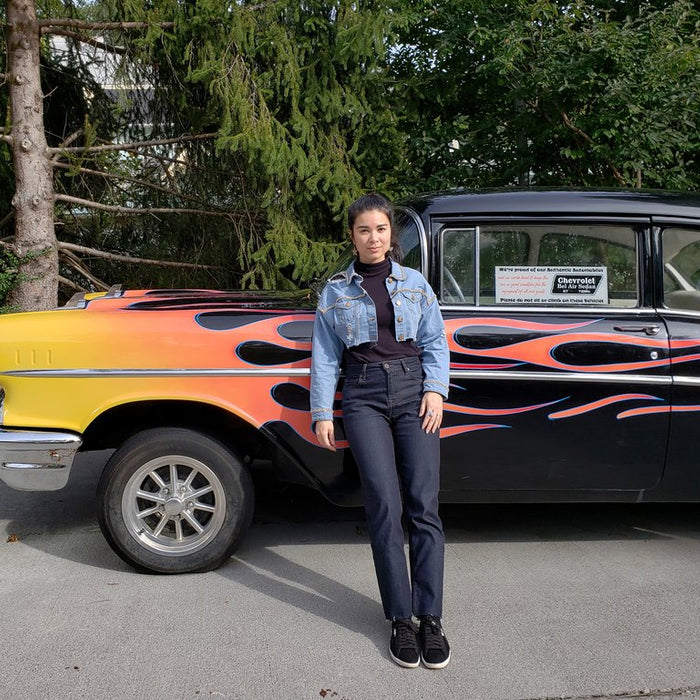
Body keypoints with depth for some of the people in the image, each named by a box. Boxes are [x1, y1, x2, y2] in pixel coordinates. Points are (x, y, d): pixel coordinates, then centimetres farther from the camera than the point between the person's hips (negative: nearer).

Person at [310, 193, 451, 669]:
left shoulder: (415, 284, 12)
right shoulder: (335, 291, 11)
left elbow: (436, 343, 10)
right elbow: (325, 357, 9)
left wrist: (436, 389, -6)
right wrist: (322, 414, 2)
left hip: (414, 390, 1)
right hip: (363, 397, 0)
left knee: (423, 506, -6)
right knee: (386, 509, -7)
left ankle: (430, 619, 4)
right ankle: (401, 619, 5)